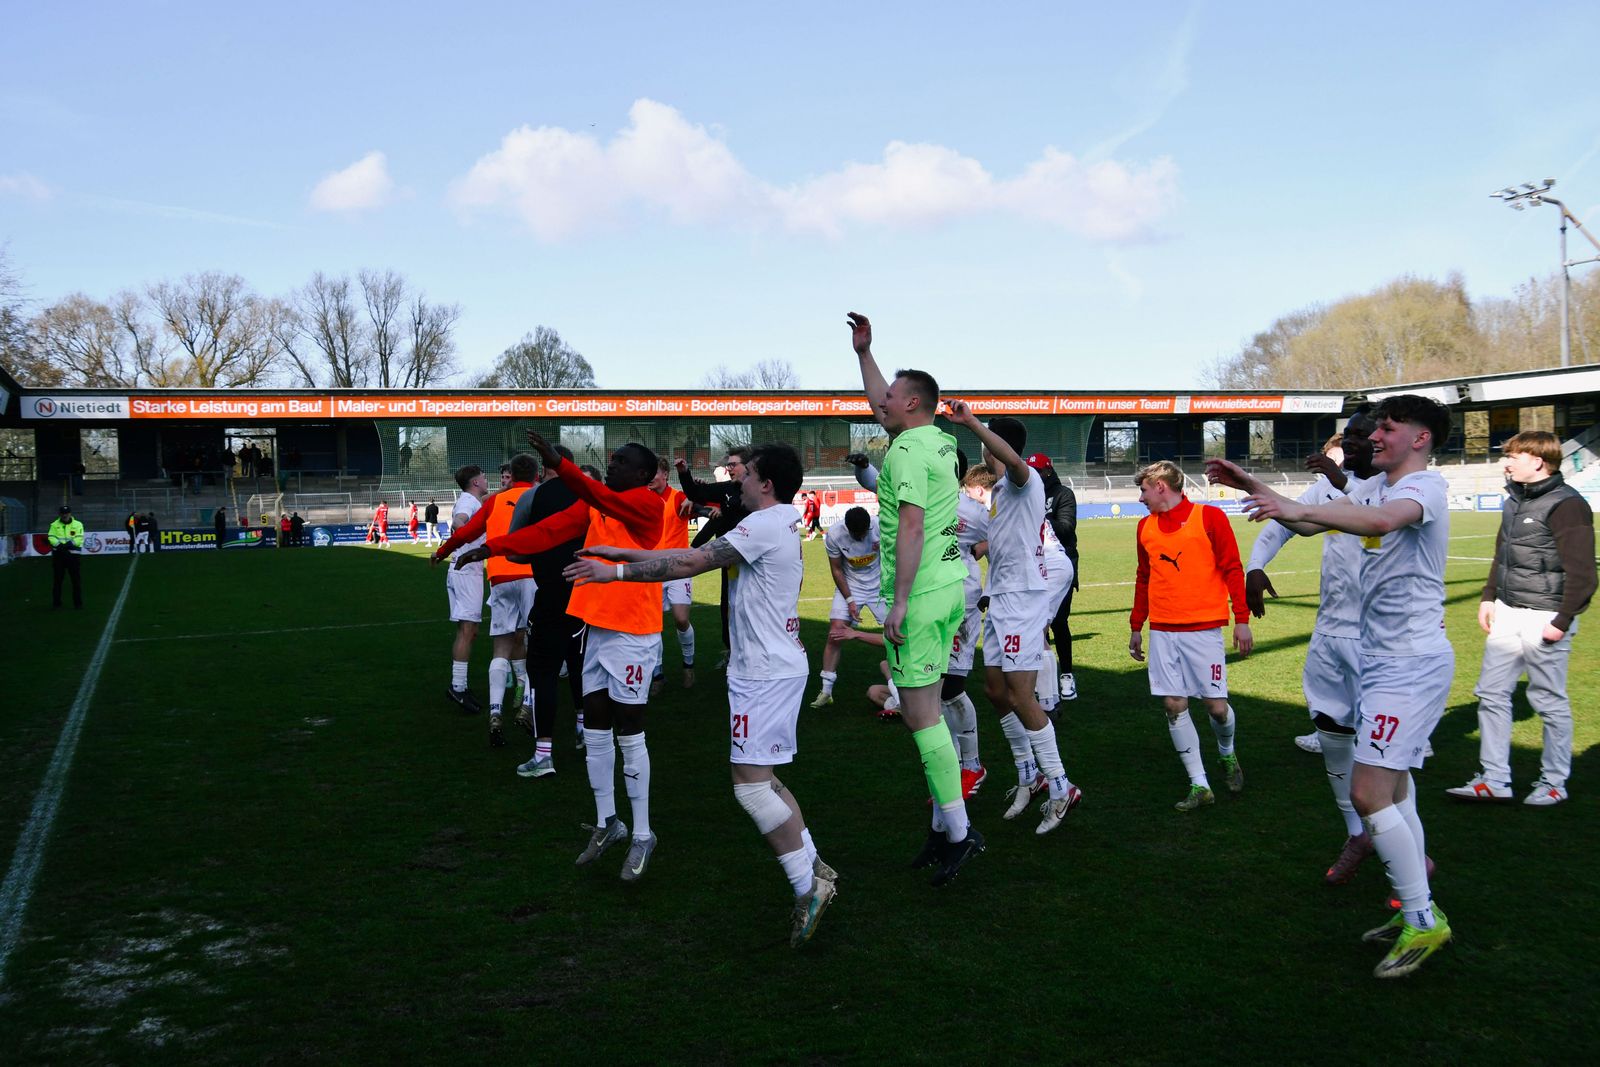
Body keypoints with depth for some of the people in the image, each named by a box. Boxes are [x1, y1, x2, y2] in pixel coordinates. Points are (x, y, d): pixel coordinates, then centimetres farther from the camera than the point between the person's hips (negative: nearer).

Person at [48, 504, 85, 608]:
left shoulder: (78, 525, 5)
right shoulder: (54, 525, 8)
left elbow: (79, 539, -6)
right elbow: (51, 538, -4)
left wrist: (70, 543, -22)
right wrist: (60, 544, -21)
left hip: (73, 554, -1)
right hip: (58, 554, 1)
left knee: (76, 579, 0)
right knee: (57, 579, 5)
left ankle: (78, 602, 7)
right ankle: (56, 602, 13)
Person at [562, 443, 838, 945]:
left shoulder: (765, 523, -15)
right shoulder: (779, 523, 16)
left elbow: (691, 564, -17)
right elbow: (695, 555, 15)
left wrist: (617, 572, -11)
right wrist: (622, 553, 13)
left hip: (766, 672, -10)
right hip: (773, 665, 10)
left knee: (750, 785, -9)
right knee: (764, 781, 15)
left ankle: (808, 887, -3)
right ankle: (814, 869, 19)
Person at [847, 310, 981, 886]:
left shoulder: (906, 450, -13)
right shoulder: (940, 440, 14)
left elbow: (911, 526, -21)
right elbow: (881, 404, 32)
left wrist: (900, 600, -22)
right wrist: (863, 351, 34)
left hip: (920, 593, -9)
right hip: (950, 583, 9)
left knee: (919, 713, -5)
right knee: (927, 707, 14)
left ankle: (960, 831, -1)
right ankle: (943, 826, 20)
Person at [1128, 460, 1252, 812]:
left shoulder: (1209, 517, -3)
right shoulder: (1146, 526, 11)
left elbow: (1232, 570, -2)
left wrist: (1242, 620, -6)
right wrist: (1136, 627, 20)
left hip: (1203, 629, -4)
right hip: (1162, 632, 4)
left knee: (1216, 705, -2)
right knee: (1173, 705, -1)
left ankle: (1227, 753, 31)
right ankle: (1199, 786, 8)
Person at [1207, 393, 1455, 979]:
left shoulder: (1426, 485, -14)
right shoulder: (1376, 486, 13)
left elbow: (1383, 519, -36)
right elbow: (1311, 523, 13)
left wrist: (1300, 508, -45)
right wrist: (1254, 488, 1)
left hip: (1412, 662, -10)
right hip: (1385, 659, 10)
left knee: (1369, 792, -12)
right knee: (1392, 785, 16)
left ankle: (1423, 921, 1)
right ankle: (1414, 911, 28)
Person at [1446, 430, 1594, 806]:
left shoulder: (1566, 505, -16)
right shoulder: (1515, 499, 10)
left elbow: (1582, 573, -17)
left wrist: (1562, 622, -16)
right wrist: (1489, 597, 14)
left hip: (1543, 619, -8)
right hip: (1507, 614, 8)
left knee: (1550, 701, 4)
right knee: (1492, 693, 7)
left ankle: (1553, 783, 18)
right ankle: (1494, 780, 14)